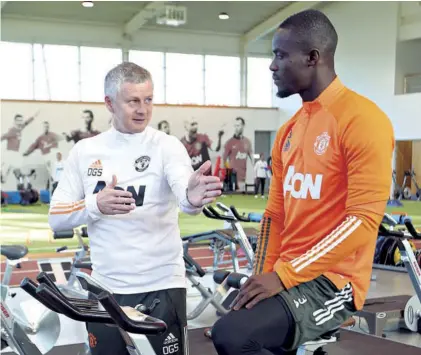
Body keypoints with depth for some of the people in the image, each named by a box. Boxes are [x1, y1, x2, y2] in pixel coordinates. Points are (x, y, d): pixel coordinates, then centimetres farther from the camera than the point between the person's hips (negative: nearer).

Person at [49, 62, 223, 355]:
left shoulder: (166, 145, -6)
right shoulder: (84, 151, 3)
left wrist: (192, 198, -50)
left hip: (161, 287, -3)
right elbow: (56, 218, 3)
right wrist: (96, 204, -16)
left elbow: (182, 189, -26)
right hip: (105, 289, 3)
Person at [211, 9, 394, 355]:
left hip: (331, 281, -8)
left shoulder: (362, 120, -12)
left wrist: (283, 275, -20)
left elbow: (363, 220, -19)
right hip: (284, 276, 8)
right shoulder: (289, 131, 13)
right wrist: (263, 274, 0)